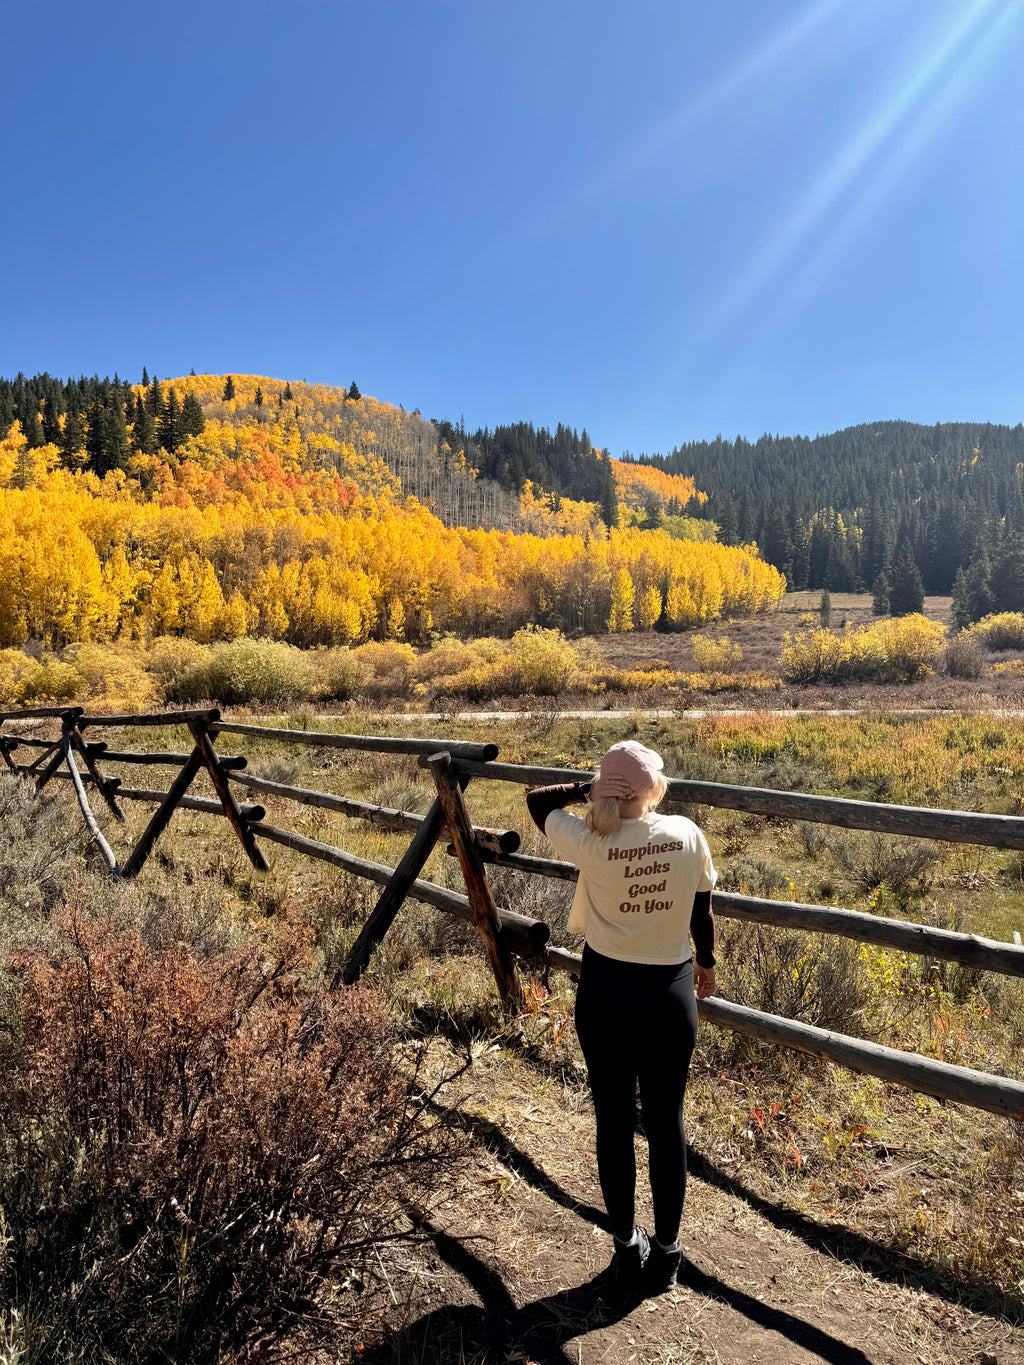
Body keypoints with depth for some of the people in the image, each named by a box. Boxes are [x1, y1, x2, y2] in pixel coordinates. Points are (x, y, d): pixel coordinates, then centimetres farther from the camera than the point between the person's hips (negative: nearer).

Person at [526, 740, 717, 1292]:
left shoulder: (591, 844, -15)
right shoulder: (687, 836, -11)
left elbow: (536, 800, 2)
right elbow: (701, 912, 3)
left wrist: (593, 789, -1)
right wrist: (706, 964, 19)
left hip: (605, 992, -1)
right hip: (670, 994, 1)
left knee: (614, 1121, 15)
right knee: (665, 1123, 16)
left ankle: (627, 1247, 31)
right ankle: (665, 1252, 30)